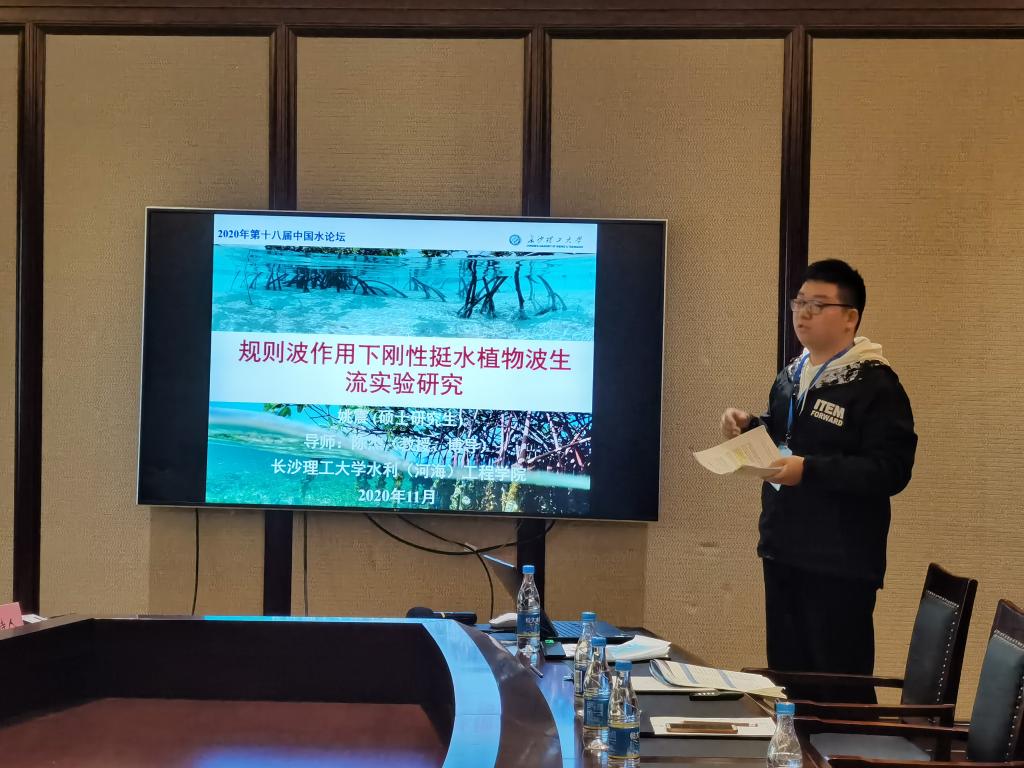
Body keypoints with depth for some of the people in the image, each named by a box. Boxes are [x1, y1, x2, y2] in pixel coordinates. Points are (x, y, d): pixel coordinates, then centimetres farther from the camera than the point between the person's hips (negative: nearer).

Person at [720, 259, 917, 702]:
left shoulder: (875, 384, -12)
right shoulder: (790, 377, 13)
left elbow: (890, 471, -21)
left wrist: (810, 470, -28)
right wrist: (748, 428, 4)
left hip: (840, 563, -8)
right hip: (782, 551, 8)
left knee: (840, 686, -1)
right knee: (787, 676, 16)